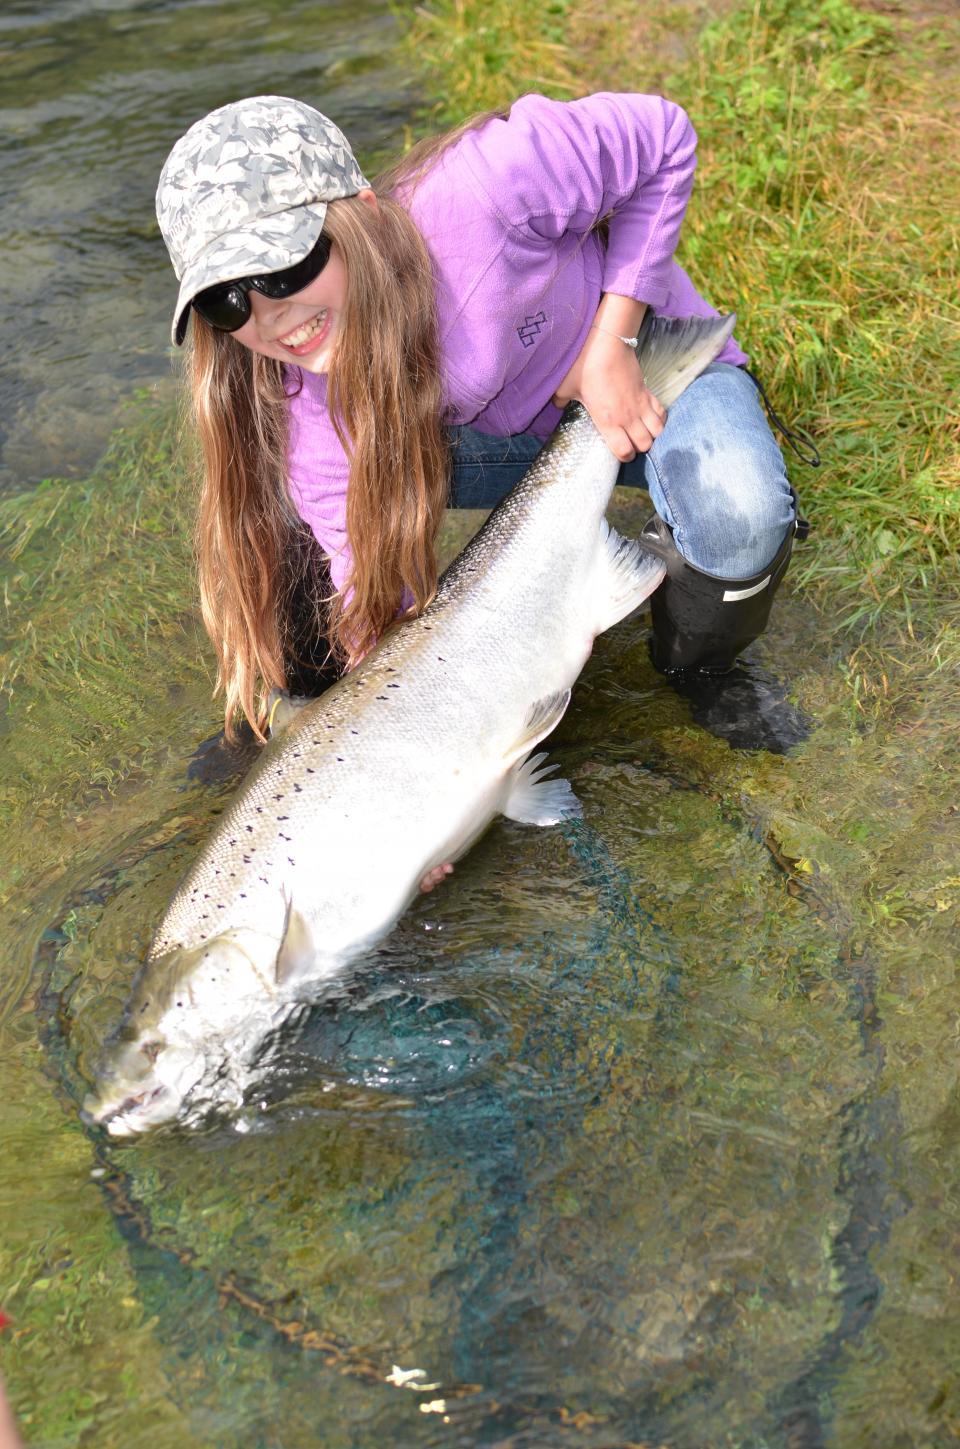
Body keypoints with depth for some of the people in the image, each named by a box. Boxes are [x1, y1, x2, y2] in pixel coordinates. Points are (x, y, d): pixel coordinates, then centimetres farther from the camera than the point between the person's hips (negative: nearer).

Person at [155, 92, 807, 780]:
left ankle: (700, 671, 1)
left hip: (645, 371, -2)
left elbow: (663, 136, -23)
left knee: (741, 521, -36)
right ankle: (306, 691, 9)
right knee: (283, 497, -21)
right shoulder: (314, 411, -25)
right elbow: (374, 605, -21)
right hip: (492, 432, 2)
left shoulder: (474, 194, -39)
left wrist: (609, 344, -27)